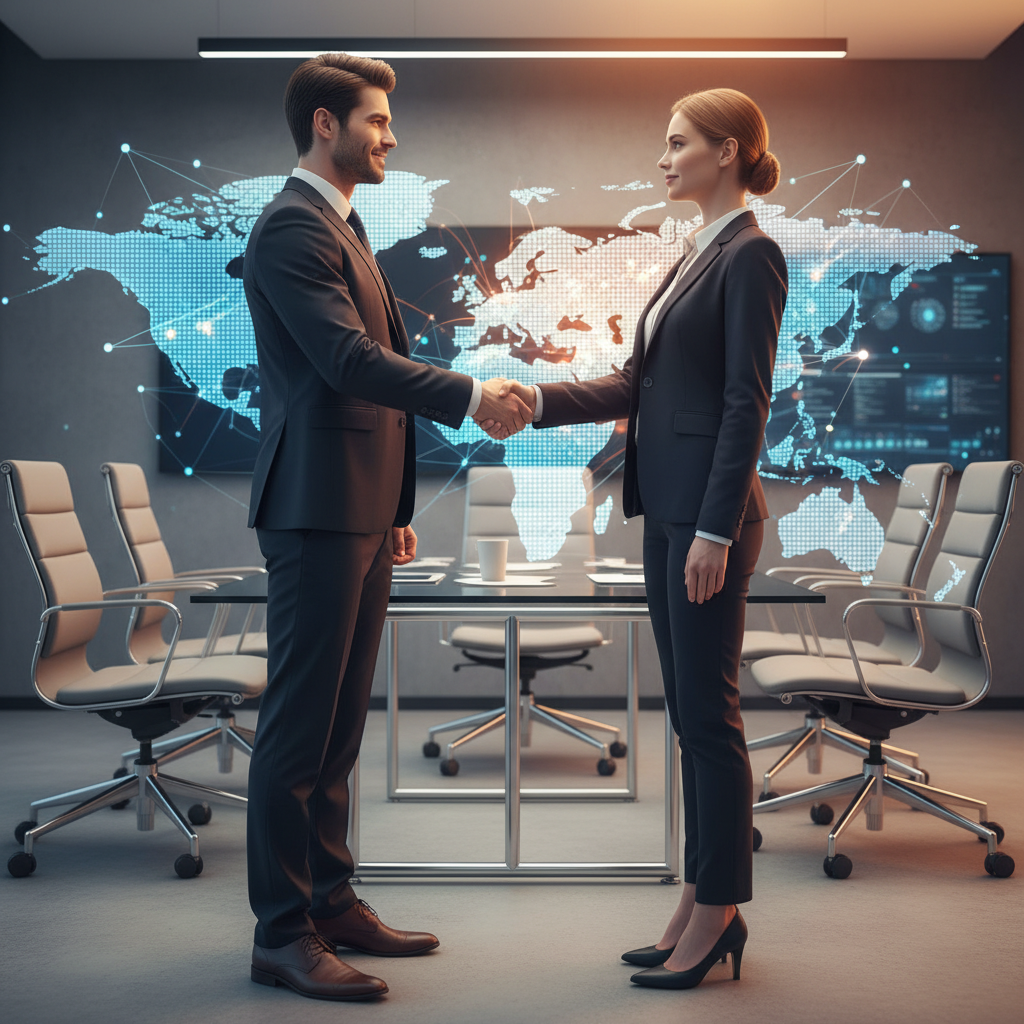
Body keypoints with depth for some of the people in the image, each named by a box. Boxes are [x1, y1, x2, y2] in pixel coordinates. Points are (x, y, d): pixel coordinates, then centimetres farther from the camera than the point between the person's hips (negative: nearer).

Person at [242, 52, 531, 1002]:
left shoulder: (342, 227, 22)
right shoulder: (292, 226, -9)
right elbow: (346, 357, -21)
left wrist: (395, 509, 20)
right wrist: (469, 396, -18)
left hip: (361, 513, 10)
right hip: (316, 511, -10)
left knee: (338, 722, 14)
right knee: (298, 726, -4)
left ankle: (329, 901, 24)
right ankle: (282, 933, 4)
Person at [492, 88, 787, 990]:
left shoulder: (751, 255, -10)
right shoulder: (696, 254, 17)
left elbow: (747, 402, -17)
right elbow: (638, 384, 16)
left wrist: (715, 531, -20)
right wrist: (543, 400, 3)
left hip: (711, 509, -9)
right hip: (666, 507, 10)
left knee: (709, 711, -3)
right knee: (689, 712, 12)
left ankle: (720, 912, 9)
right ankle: (702, 903, 22)